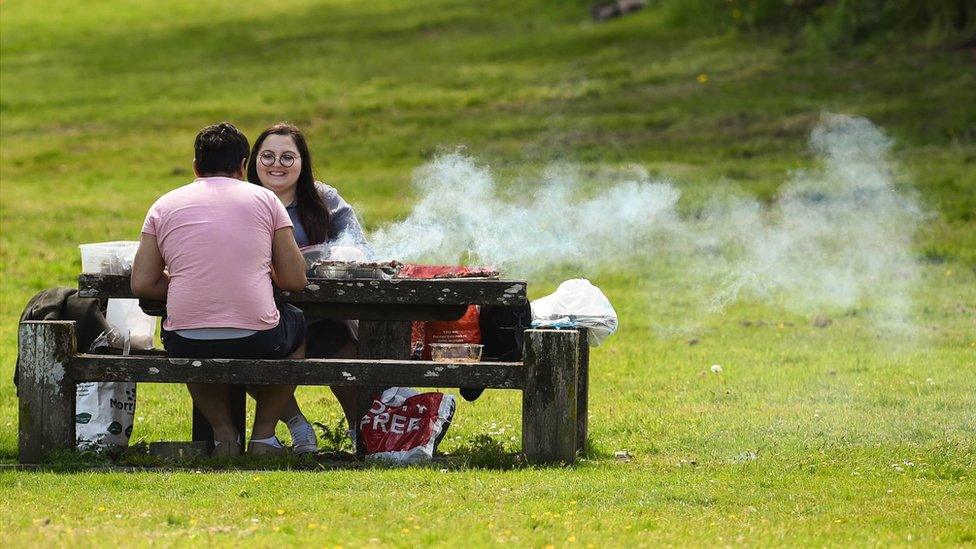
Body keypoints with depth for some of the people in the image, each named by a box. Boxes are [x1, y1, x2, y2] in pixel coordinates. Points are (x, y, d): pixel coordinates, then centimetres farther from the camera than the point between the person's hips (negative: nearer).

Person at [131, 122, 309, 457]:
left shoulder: (165, 205, 9)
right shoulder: (264, 199, 6)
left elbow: (142, 284, 4)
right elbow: (295, 280, 6)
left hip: (188, 348, 1)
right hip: (257, 342, -1)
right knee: (298, 325, 34)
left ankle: (224, 432, 25)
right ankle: (263, 434, 27)